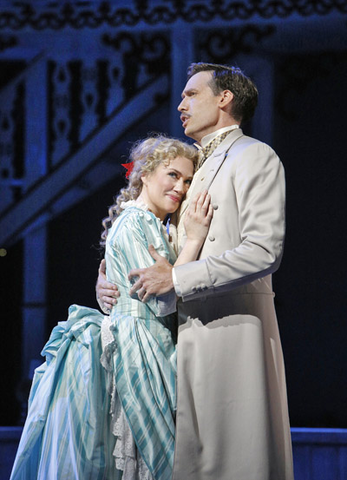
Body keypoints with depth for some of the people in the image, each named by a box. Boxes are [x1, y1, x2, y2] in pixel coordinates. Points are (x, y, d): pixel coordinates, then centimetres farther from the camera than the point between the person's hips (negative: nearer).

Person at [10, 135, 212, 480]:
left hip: (151, 349, 10)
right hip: (136, 350, -10)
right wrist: (194, 239, -16)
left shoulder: (154, 227, 19)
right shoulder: (131, 225, -11)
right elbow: (161, 300, -18)